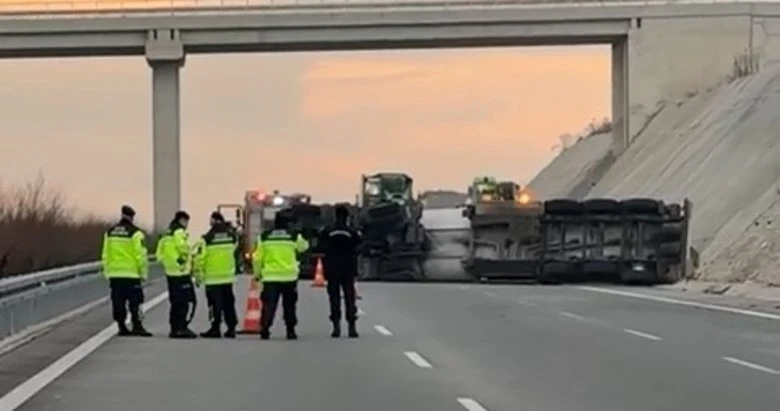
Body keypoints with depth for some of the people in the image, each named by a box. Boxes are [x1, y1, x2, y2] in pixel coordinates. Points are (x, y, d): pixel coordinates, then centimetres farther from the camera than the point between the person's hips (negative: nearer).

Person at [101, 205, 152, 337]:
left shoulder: (109, 233, 9)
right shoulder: (135, 233, -8)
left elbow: (105, 255, 11)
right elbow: (141, 255, -11)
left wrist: (107, 273, 16)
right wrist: (143, 274, -4)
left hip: (114, 274, 5)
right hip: (131, 274, -5)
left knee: (118, 302, 9)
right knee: (135, 302, -1)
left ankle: (121, 327, 10)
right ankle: (137, 326, -4)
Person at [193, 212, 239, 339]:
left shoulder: (207, 238, -13)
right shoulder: (231, 236, 1)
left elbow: (200, 258, -11)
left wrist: (198, 275, -3)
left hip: (213, 277, -4)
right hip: (228, 276, 4)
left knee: (215, 304, 1)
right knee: (229, 303, 11)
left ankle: (215, 328, 0)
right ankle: (231, 327, 12)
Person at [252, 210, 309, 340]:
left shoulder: (264, 237, 0)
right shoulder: (294, 236, -1)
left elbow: (257, 257, 2)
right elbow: (303, 247, 19)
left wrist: (257, 273, 13)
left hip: (270, 277, 0)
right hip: (289, 276, 0)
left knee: (269, 305, -2)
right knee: (289, 305, 12)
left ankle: (264, 329, -14)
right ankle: (290, 331, 12)